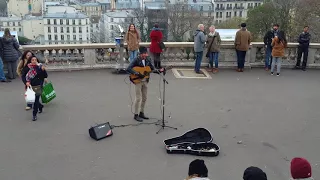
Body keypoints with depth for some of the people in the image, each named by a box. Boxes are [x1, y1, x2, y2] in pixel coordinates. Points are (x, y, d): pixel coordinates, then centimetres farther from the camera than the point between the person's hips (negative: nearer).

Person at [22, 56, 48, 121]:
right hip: (30, 86, 3)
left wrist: (43, 70, -22)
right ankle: (40, 107, 45)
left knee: (36, 100, -6)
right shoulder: (27, 68, -1)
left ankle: (34, 115, 1)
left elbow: (45, 76, -5)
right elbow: (23, 76, 2)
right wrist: (26, 82, -15)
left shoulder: (39, 67, -5)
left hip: (38, 86, -3)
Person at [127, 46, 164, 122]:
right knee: (138, 98, -5)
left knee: (144, 98, 12)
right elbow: (128, 69, -23)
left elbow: (153, 69, 7)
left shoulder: (147, 60, 4)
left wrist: (159, 71, -12)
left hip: (145, 81, 6)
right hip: (138, 81, -6)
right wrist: (138, 74, -28)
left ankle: (141, 113, 25)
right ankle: (136, 115, 5)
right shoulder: (136, 60, -14)